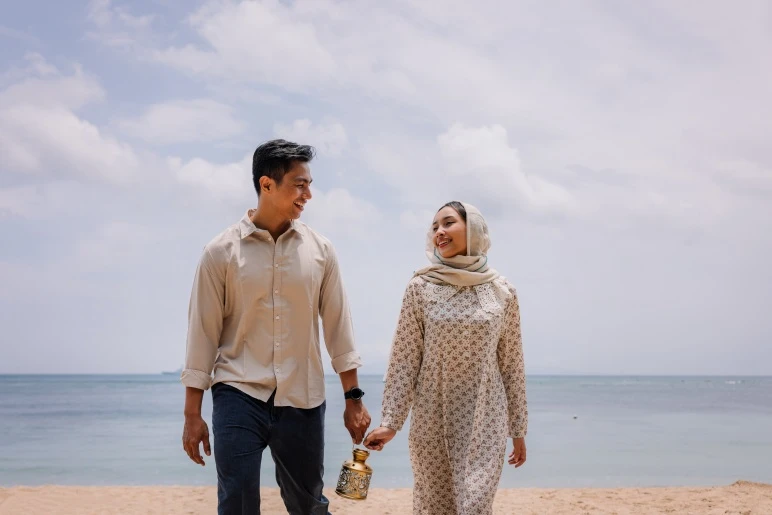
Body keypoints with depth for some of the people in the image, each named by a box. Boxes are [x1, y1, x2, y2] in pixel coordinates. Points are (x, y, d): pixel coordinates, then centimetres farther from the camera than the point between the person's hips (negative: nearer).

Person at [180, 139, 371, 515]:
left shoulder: (320, 250, 3)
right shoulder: (221, 251, -3)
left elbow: (337, 326, 7)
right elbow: (203, 332, -2)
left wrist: (353, 398, 6)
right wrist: (192, 413, -2)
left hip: (303, 401, 2)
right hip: (239, 397, -2)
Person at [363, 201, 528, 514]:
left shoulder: (502, 292, 0)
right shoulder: (420, 288, -3)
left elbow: (511, 364, 5)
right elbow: (404, 360, -3)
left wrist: (518, 428, 8)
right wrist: (389, 422, -8)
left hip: (484, 421, 0)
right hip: (432, 418, 0)